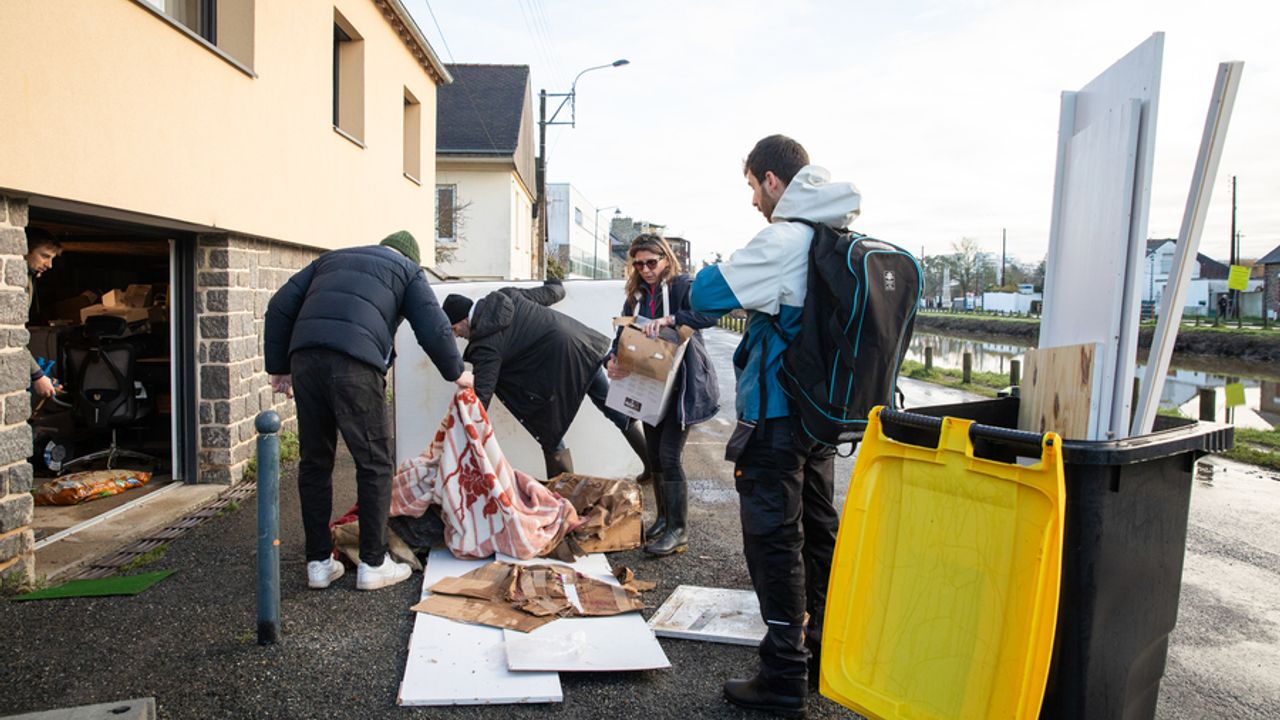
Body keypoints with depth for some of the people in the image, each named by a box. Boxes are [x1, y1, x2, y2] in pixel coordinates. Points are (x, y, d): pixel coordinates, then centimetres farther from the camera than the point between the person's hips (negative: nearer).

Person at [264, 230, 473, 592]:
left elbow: (280, 307, 20)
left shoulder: (330, 259, 31)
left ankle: (319, 562, 19)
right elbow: (434, 329, 8)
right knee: (374, 463, 7)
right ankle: (373, 563, 11)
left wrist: (278, 367, 21)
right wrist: (456, 373, 22)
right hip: (355, 362, -4)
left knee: (314, 462, 13)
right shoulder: (407, 270, 20)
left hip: (304, 356, 4)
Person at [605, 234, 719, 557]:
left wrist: (668, 319, -39)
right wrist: (613, 360, -17)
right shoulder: (636, 295, 9)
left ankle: (678, 531, 0)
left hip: (682, 384, -7)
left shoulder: (683, 286, -10)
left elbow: (710, 314, -28)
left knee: (669, 455, -10)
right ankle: (663, 518, 28)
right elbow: (623, 335, 4)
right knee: (653, 454, 12)